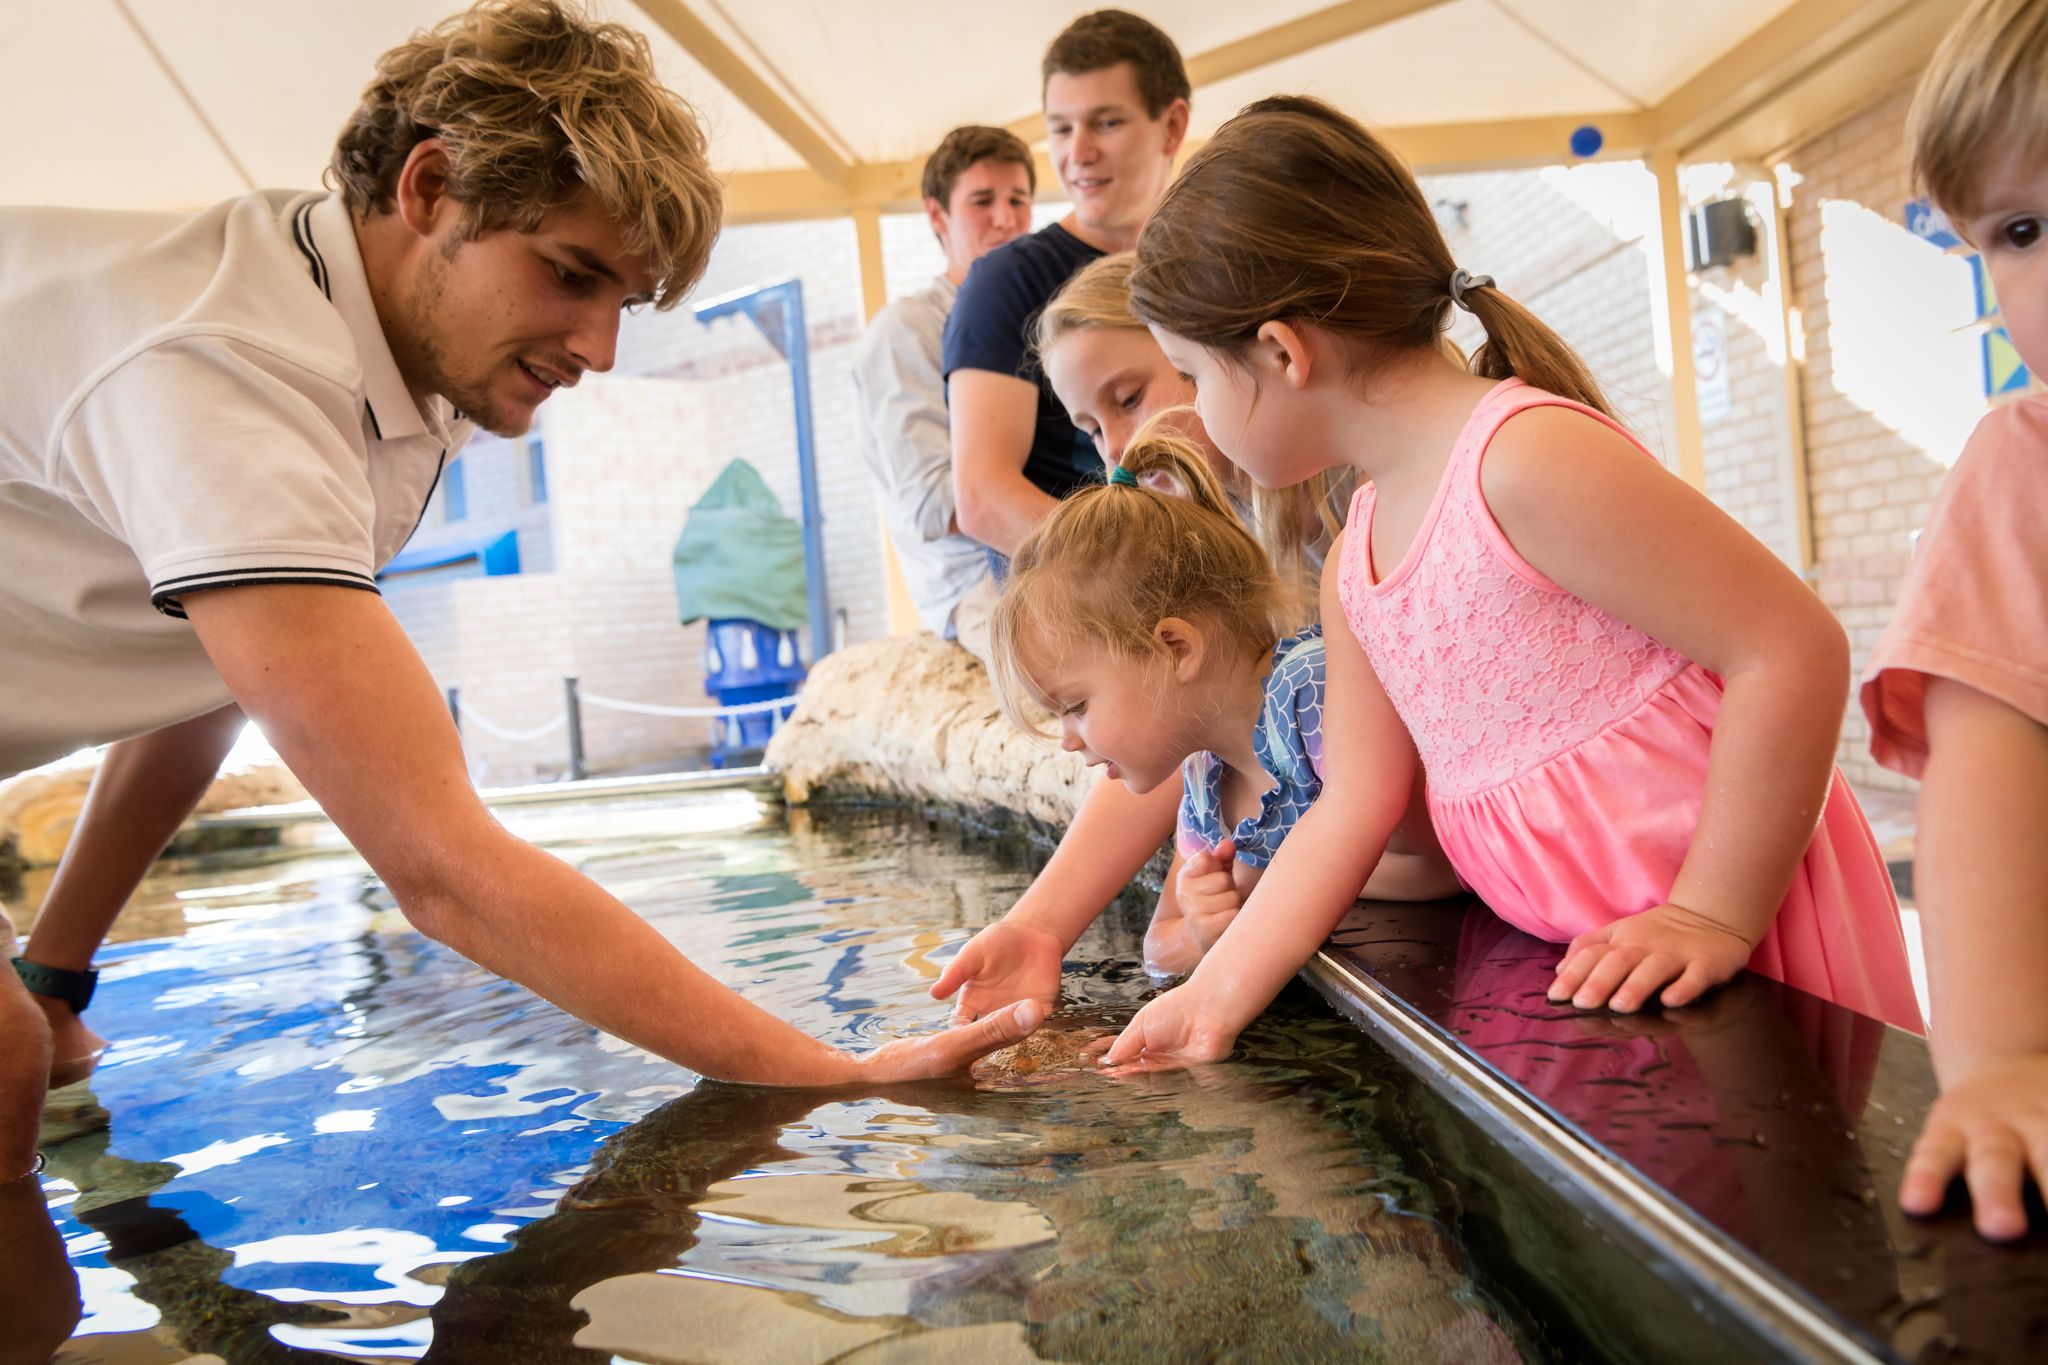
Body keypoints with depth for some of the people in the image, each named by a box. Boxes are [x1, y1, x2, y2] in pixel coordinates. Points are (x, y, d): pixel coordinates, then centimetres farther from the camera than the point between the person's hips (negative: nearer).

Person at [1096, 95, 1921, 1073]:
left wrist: (1713, 915, -21)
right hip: (1575, 954, 8)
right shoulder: (1353, 563, 6)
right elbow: (1354, 805, 8)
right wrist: (1217, 994, 3)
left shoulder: (1529, 459, -21)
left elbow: (1793, 649, -23)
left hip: (1727, 925, -7)